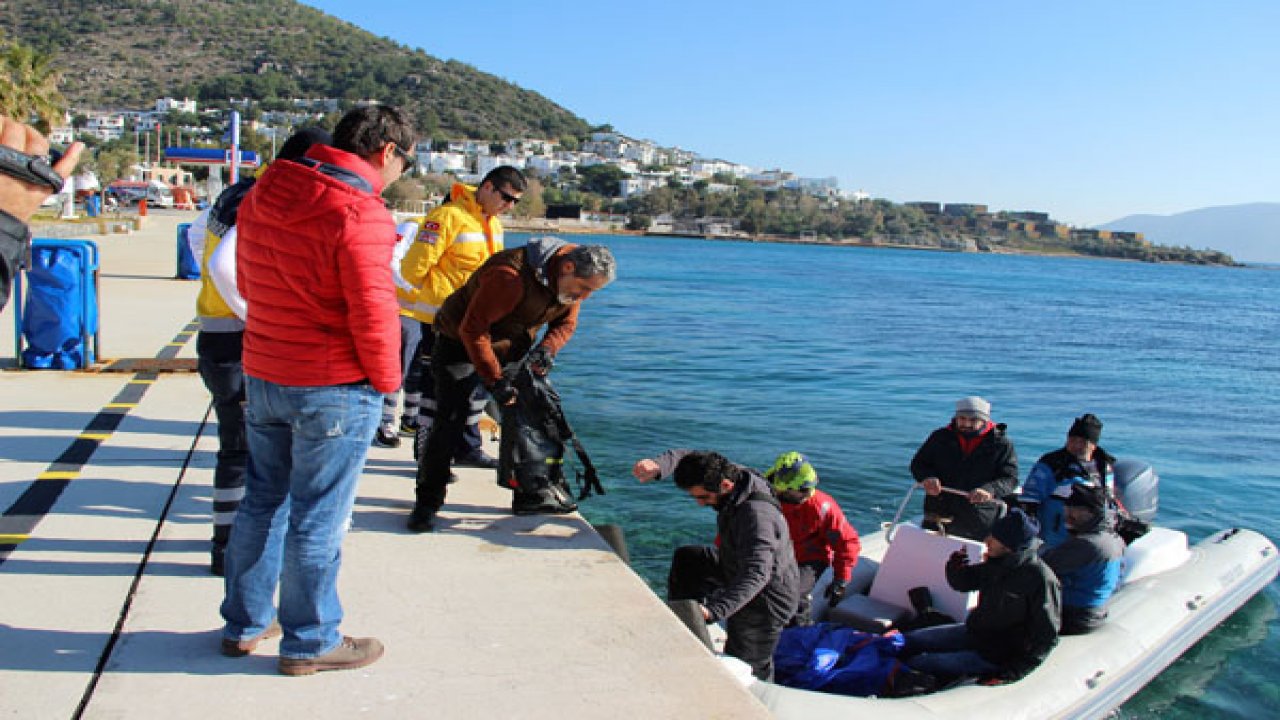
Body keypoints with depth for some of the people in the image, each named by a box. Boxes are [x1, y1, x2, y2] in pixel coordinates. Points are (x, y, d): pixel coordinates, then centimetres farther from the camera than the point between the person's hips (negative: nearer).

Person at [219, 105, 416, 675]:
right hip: (334, 387, -8)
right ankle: (310, 643, 19)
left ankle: (244, 624, 33)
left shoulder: (261, 196, 6)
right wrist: (386, 378, -6)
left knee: (262, 502, 19)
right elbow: (372, 312, -21)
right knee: (317, 519, 4)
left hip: (262, 375, 8)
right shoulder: (358, 214, -21)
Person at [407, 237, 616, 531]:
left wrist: (548, 347, -19)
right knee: (450, 421, -13)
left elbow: (565, 323, 4)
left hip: (512, 350, 7)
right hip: (461, 344, -7)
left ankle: (529, 495, 13)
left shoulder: (572, 280, -10)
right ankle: (427, 503, -1)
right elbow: (472, 329, -31)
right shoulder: (511, 276, -36)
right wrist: (495, 380, -31)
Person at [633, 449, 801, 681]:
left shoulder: (757, 515, -38)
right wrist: (658, 465, -24)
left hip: (765, 603, -9)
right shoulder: (732, 474, -13)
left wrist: (713, 610, -55)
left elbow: (756, 574, -46)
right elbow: (686, 457, -3)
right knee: (686, 558, 13)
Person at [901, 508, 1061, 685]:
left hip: (995, 657, -8)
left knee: (920, 663, -15)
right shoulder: (997, 563, -2)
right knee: (908, 641, 2)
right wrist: (955, 568, -13)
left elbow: (1046, 637, -21)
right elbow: (962, 582, 11)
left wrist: (1013, 672, -25)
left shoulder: (1041, 579, -24)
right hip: (973, 632, 8)